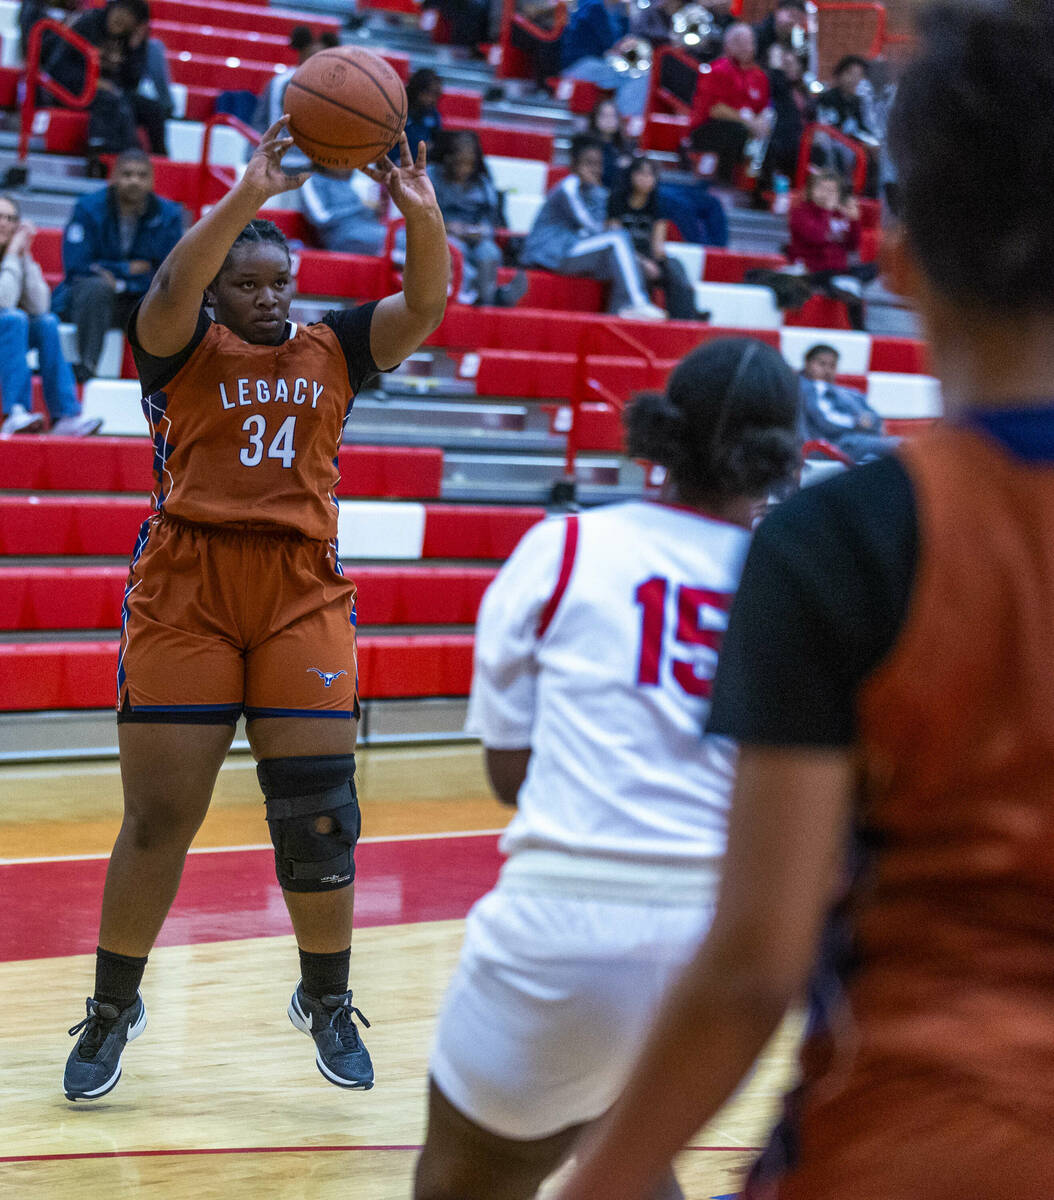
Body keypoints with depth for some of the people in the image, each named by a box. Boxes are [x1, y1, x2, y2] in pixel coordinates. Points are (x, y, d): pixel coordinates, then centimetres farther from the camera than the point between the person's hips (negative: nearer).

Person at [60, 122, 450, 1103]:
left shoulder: (331, 350, 10)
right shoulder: (183, 349, 0)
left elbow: (424, 307, -3)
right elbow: (171, 289, -22)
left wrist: (422, 215, -22)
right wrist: (249, 194, -34)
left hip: (301, 593, 3)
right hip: (185, 592, -3)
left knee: (317, 811, -1)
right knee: (158, 817, 1)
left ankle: (325, 1001, 19)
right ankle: (112, 1011, 16)